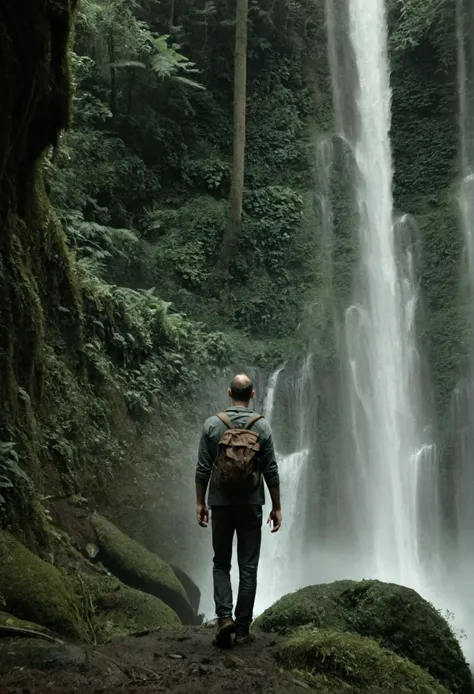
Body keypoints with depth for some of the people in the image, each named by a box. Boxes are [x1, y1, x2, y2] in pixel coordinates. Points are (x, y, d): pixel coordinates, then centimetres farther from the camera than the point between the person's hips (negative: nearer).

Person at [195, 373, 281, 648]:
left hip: (221, 504, 0)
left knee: (221, 564, 14)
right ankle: (243, 629, 12)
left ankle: (225, 617, -1)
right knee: (248, 568, 8)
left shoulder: (212, 425, -4)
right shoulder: (262, 426, -4)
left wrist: (200, 503, 6)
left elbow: (203, 469, -3)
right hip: (251, 505, 0)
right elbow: (271, 471, -3)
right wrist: (277, 507, 5)